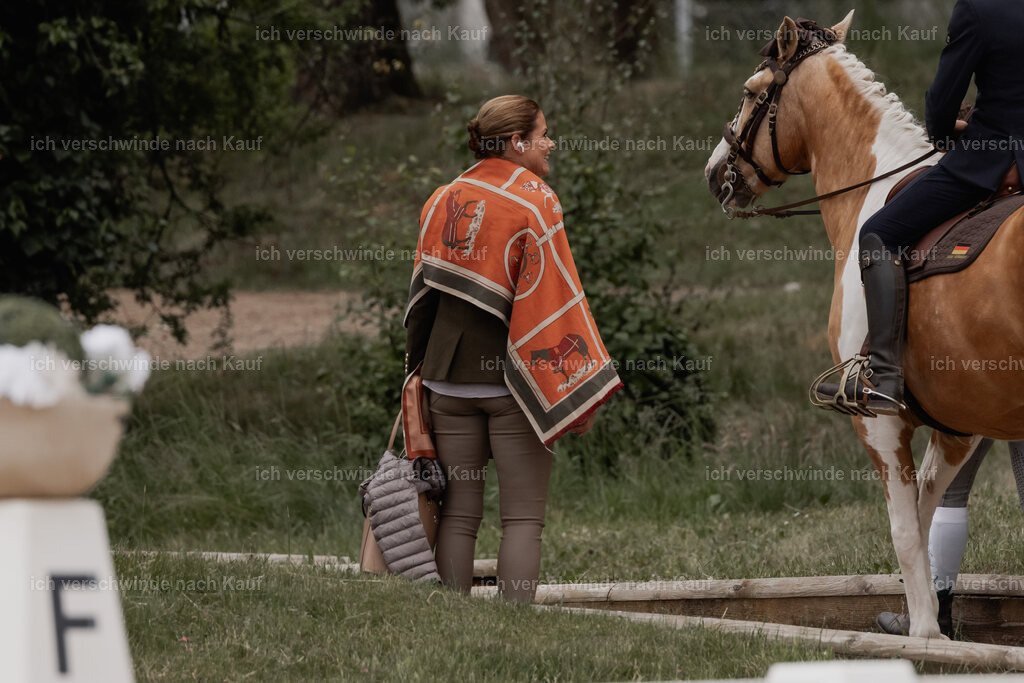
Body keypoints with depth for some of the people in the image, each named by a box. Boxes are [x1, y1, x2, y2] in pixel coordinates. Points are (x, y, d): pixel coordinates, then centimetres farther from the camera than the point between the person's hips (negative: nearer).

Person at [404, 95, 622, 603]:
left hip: (448, 377, 5)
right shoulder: (535, 203, -9)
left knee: (458, 514, 9)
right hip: (511, 379, -5)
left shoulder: (441, 202, 8)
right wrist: (576, 389, -10)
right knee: (523, 518, -1)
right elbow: (553, 299, -13)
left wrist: (421, 367, 24)